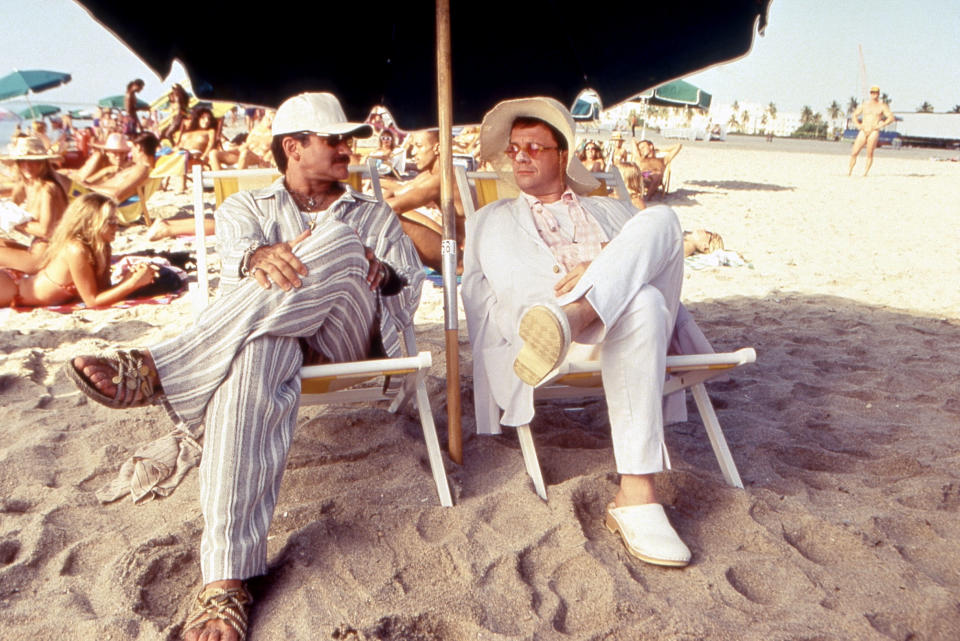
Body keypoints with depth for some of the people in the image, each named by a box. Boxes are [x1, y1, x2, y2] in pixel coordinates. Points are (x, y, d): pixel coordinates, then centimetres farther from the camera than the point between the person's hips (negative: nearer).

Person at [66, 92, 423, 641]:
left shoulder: (374, 215, 29)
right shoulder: (247, 206, 25)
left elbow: (411, 287, 15)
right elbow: (236, 247, -1)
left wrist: (379, 272, -11)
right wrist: (261, 258, -27)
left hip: (350, 336, 1)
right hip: (269, 332, -1)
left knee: (337, 244, -32)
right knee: (254, 364, -41)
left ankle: (155, 370, -34)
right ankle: (227, 581, -46)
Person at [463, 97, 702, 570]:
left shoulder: (613, 211, 33)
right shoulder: (488, 222, 30)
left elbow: (654, 262, 17)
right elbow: (478, 301, 18)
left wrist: (600, 269, -6)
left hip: (621, 316, 3)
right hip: (531, 323, -2)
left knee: (660, 219, -24)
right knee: (643, 302, -36)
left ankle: (570, 316, -47)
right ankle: (636, 498, -46)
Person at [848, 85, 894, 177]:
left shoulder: (882, 105, 5)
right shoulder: (865, 105, 14)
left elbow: (891, 117, -2)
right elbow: (854, 115, 21)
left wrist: (881, 125, -12)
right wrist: (858, 125, 5)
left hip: (874, 132, -3)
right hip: (863, 131, 3)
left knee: (869, 154, -9)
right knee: (854, 153, -6)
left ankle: (865, 173, -5)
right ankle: (849, 171, 4)